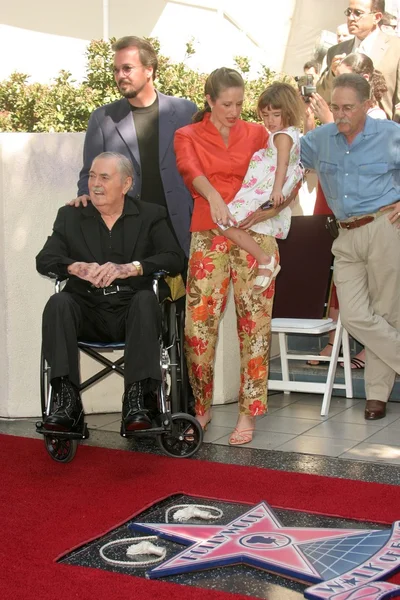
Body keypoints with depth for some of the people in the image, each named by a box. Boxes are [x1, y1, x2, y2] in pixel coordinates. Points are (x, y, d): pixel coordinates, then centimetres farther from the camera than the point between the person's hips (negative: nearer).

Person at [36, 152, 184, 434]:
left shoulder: (151, 216, 10)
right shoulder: (70, 216, 14)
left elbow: (175, 258, -6)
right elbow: (44, 260, 2)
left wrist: (130, 268, -23)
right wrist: (77, 267, -21)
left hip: (131, 311, -1)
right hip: (87, 312, 1)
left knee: (146, 299, -32)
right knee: (58, 302, -28)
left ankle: (135, 400, -36)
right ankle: (67, 401, -32)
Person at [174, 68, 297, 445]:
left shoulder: (257, 133, 12)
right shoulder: (188, 136, 10)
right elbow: (190, 169, -10)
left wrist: (270, 211, -11)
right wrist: (213, 196, -30)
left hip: (255, 236, 1)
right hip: (209, 237, -1)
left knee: (254, 323, -3)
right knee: (198, 323, -7)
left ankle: (248, 413, 5)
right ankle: (200, 408, 11)